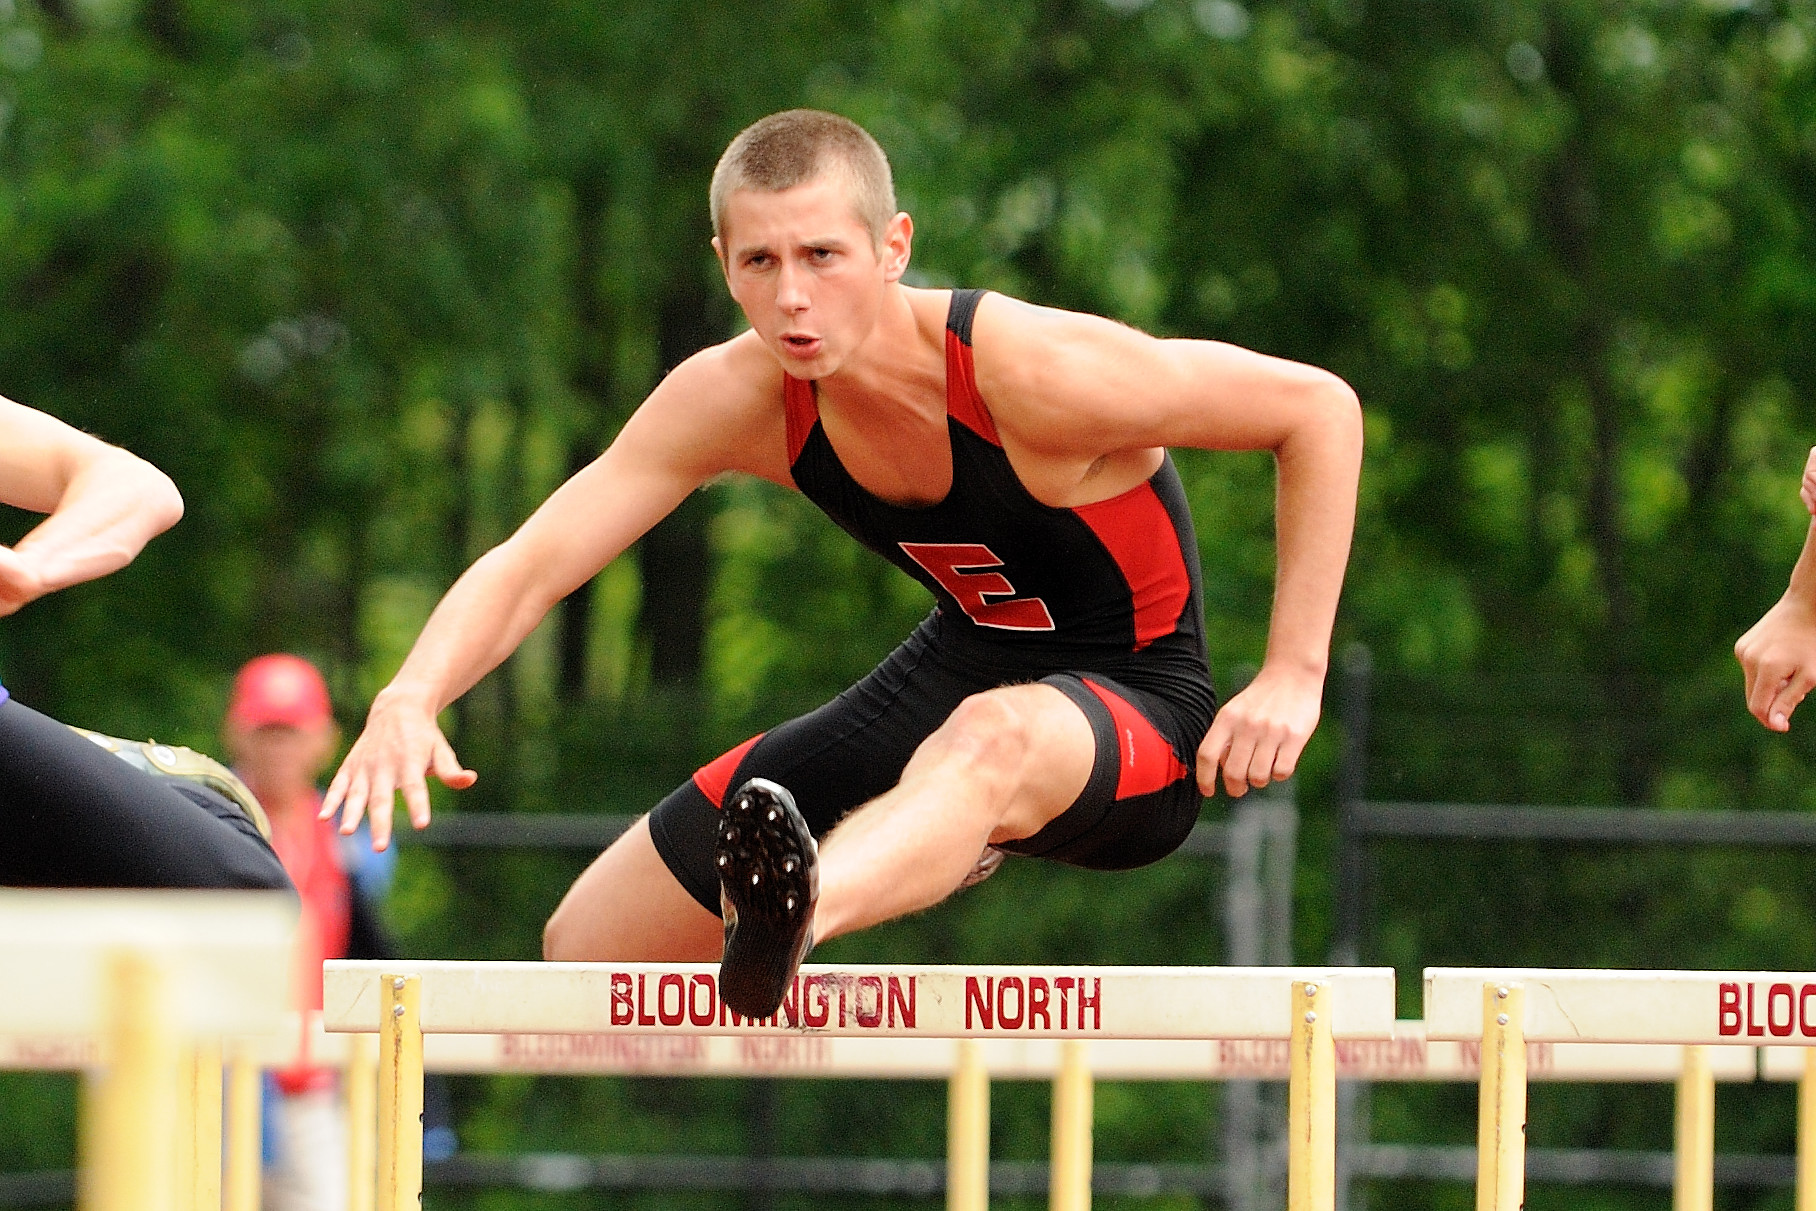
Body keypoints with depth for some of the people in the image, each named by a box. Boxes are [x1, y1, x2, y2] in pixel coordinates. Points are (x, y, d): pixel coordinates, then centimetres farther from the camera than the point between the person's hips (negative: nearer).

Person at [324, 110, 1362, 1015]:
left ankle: (796, 917, -77)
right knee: (585, 956, 2)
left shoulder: (1032, 371, -28)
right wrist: (412, 698, -34)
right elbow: (530, 566, -14)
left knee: (992, 742, -47)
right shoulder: (737, 401, -14)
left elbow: (1319, 406, -20)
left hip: (1134, 712, -6)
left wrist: (1295, 676, -22)